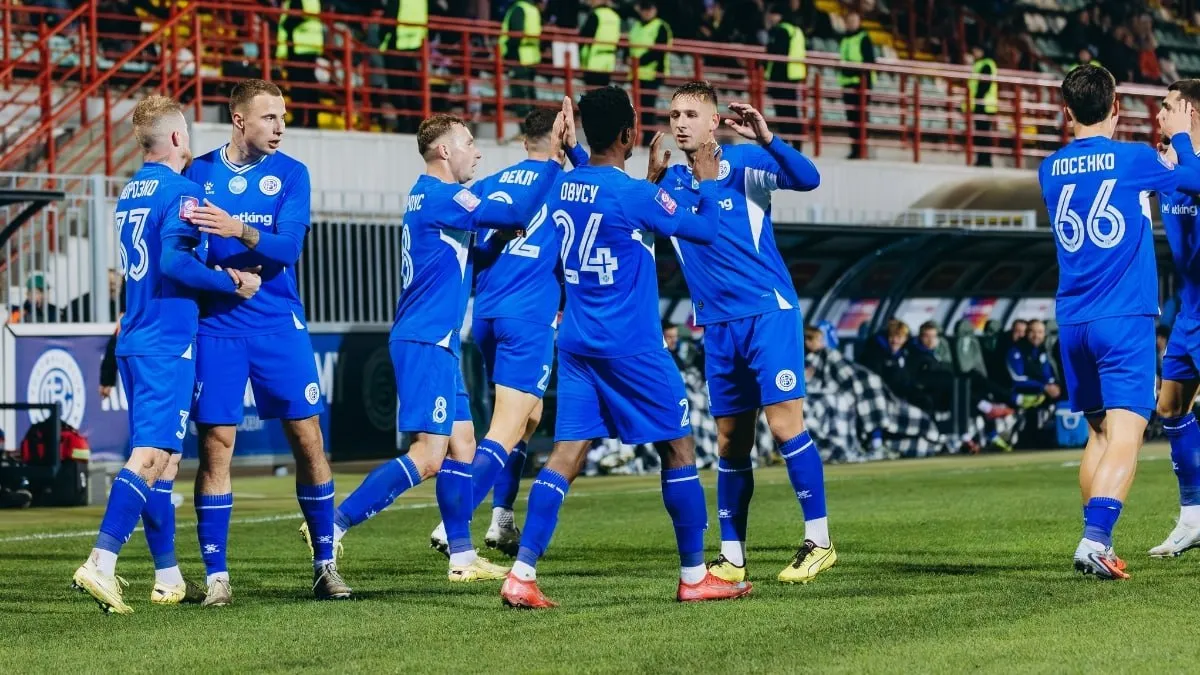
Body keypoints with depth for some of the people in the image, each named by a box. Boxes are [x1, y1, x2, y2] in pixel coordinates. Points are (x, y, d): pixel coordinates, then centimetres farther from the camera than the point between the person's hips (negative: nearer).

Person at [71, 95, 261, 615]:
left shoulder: (129, 192, 16)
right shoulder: (179, 190, -9)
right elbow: (174, 261, -21)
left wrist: (220, 273, 23)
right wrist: (232, 283, -9)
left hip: (134, 340, 9)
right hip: (166, 343, -9)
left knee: (164, 457, 13)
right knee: (151, 454, -14)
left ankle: (168, 576, 16)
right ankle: (102, 562, -25)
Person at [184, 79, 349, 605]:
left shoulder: (290, 174, 2)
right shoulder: (199, 174, 4)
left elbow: (288, 246, -11)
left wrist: (240, 231, -29)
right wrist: (219, 278, -13)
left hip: (280, 325, 0)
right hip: (216, 326, 0)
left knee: (308, 439, 0)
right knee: (216, 444, -3)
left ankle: (325, 565, 11)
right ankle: (216, 576, 3)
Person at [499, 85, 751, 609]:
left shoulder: (564, 188, 6)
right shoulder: (635, 194, -15)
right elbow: (705, 229, -4)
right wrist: (707, 181, 11)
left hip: (576, 345, 6)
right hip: (632, 346, -6)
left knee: (567, 454, 1)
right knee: (679, 449, 7)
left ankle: (522, 574, -11)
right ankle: (694, 577, 13)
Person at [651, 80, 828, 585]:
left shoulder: (745, 162, -5)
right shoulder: (669, 182, 9)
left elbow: (807, 179, -18)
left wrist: (766, 138, -32)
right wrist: (652, 177, -4)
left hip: (769, 311, -5)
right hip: (718, 325, 5)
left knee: (784, 423, -12)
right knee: (731, 442, 8)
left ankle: (818, 541, -3)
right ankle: (731, 557, 13)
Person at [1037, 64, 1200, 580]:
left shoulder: (1050, 170, 8)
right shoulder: (1133, 159, -7)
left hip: (1072, 322, 6)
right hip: (1125, 318, -6)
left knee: (1098, 433, 17)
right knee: (1126, 433, -12)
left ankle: (1098, 543, 17)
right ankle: (1094, 539, -28)